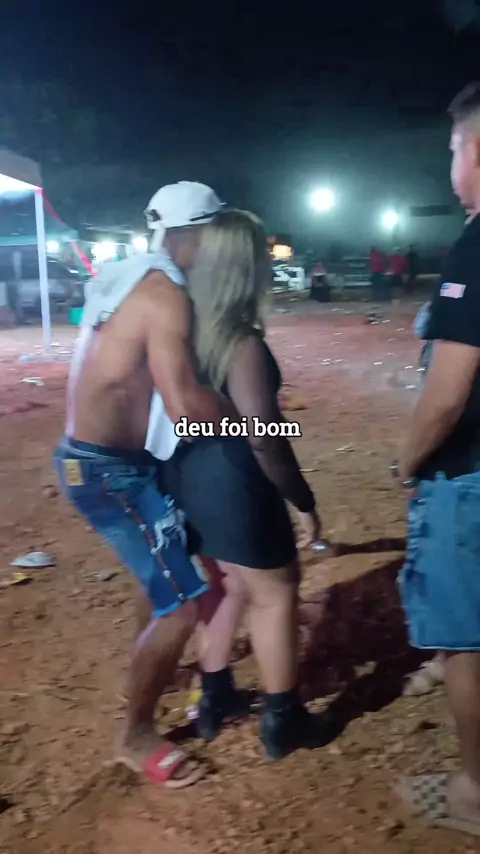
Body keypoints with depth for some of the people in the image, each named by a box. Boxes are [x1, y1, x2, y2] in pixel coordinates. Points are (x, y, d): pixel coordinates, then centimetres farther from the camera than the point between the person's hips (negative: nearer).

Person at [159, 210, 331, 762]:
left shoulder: (187, 324, 3)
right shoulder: (242, 342, -21)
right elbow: (262, 437, -24)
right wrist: (303, 502, -14)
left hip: (188, 478, 8)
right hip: (231, 486, -8)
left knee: (230, 586, 25)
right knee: (275, 596, 10)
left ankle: (214, 699, 38)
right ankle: (283, 721, 25)